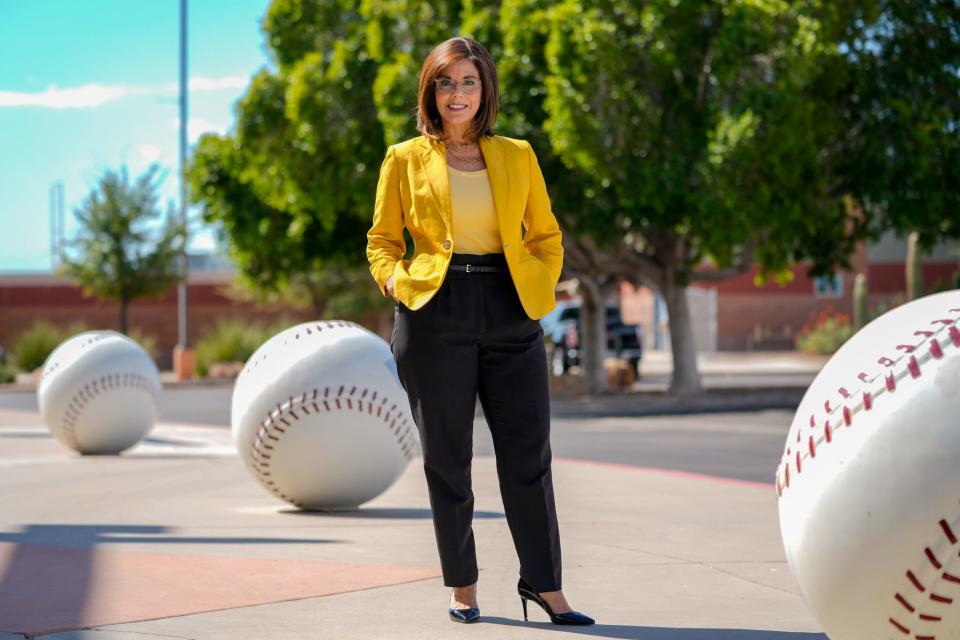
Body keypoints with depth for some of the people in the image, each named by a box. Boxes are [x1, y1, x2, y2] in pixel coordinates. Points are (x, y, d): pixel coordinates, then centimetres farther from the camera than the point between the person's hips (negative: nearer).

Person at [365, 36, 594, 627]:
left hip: (510, 313, 2)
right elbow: (381, 239, 10)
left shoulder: (517, 155, 12)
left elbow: (546, 233, 16)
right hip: (435, 315, -1)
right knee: (447, 457, 4)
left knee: (528, 453, 0)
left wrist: (544, 285, -1)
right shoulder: (405, 159, 7)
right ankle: (462, 586, 18)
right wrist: (395, 280, -8)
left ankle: (545, 583, 12)